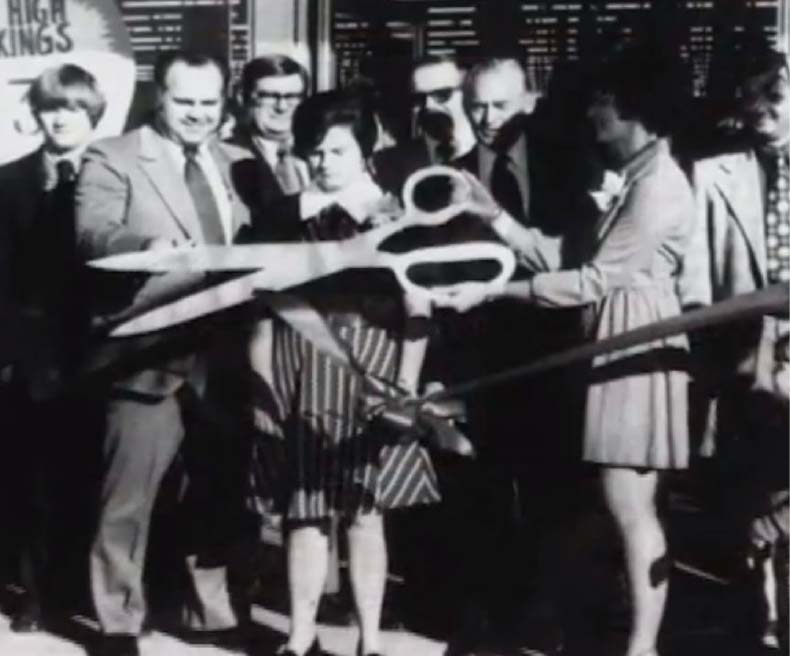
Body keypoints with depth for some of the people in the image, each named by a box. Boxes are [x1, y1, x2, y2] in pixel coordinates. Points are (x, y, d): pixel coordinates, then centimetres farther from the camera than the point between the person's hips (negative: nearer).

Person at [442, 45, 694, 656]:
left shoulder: (659, 185, -15)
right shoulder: (630, 176, 16)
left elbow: (594, 279, -19)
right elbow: (567, 256, 10)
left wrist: (491, 290, -17)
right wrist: (495, 215, 3)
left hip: (637, 347, -10)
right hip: (611, 344, 10)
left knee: (629, 504, -5)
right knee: (626, 503, 11)